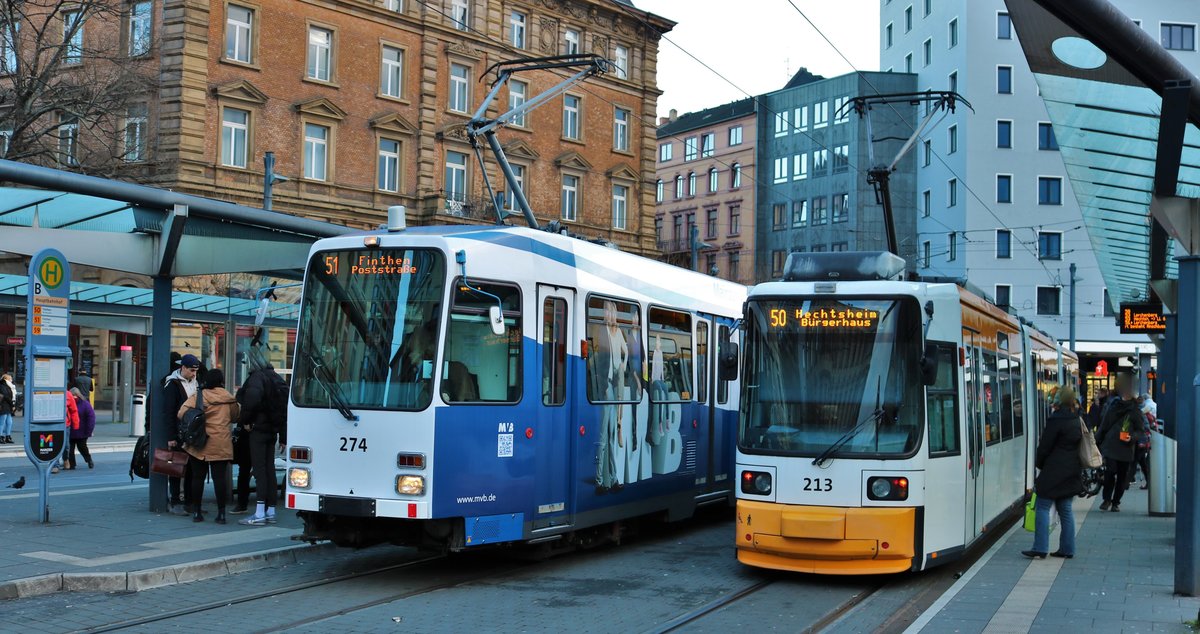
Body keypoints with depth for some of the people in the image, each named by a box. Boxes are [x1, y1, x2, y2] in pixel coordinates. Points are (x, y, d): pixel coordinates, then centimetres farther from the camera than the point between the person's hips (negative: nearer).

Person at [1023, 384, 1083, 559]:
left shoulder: (1056, 420, -15)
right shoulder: (1076, 420, 11)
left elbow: (1045, 445, -12)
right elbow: (1079, 443, 18)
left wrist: (1039, 463, 5)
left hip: (1054, 471, -8)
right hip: (1072, 471, 8)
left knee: (1043, 507, -3)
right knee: (1065, 509, 12)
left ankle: (1040, 549, -6)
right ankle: (1067, 549, 12)